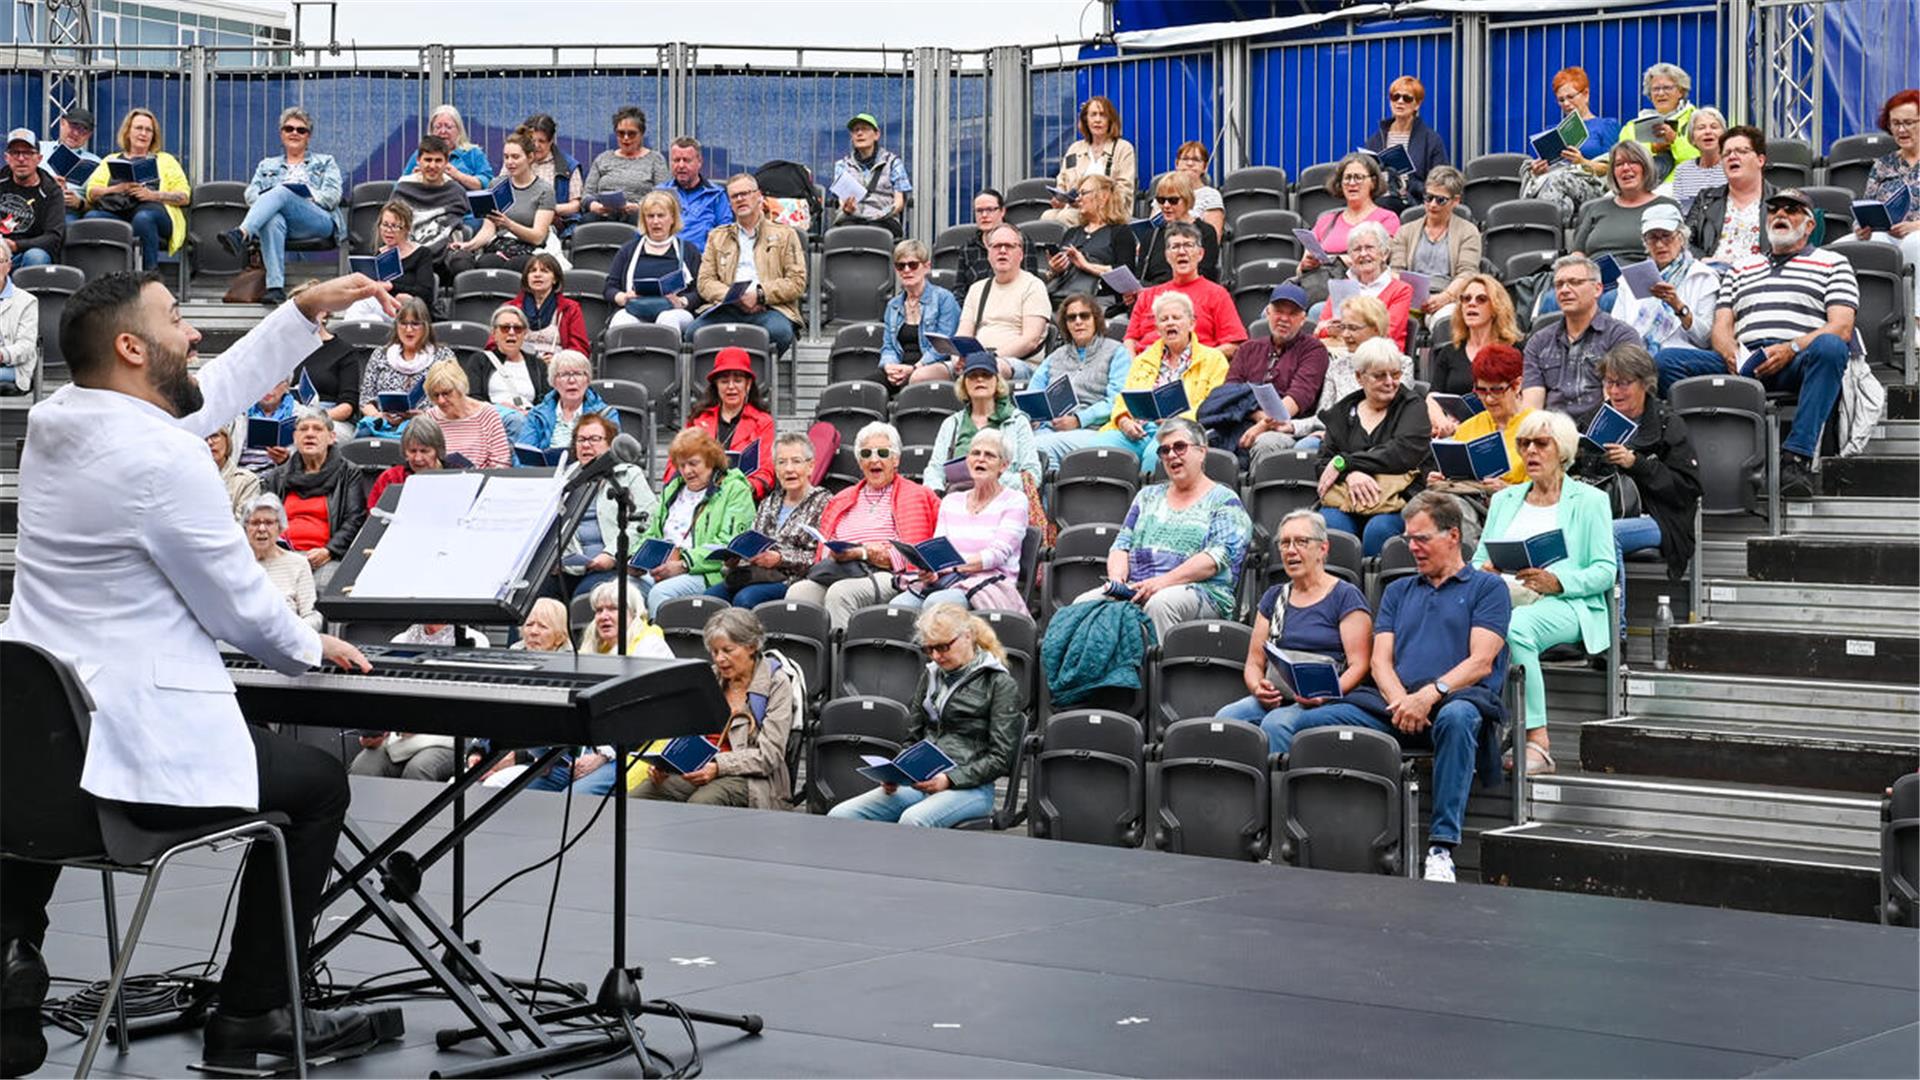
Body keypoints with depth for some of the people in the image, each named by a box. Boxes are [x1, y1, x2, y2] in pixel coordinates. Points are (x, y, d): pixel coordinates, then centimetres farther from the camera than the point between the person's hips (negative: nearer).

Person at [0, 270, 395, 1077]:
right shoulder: (161, 457, -20)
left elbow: (214, 392, 20)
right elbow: (237, 602, -12)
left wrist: (307, 312, 23)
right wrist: (310, 649, 9)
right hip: (140, 752, -8)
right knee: (317, 784, 17)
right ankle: (253, 1013, 21)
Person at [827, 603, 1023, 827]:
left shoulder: (1000, 684, 2)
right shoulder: (931, 675, 21)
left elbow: (1000, 758, -4)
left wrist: (949, 780, -17)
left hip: (968, 787, -6)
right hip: (921, 782, 6)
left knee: (913, 821, -39)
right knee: (839, 817, -17)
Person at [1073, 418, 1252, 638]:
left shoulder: (1224, 501, 8)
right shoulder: (1148, 496, 27)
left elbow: (1217, 557, -7)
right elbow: (1122, 545, 20)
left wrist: (1162, 582, -18)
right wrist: (1117, 579, -3)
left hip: (1200, 591, -5)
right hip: (1135, 590, 5)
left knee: (1160, 603, -40)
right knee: (1084, 603, -24)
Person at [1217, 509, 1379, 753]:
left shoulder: (1346, 596, 6)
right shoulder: (1274, 597, 23)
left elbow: (1359, 665, -3)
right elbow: (1253, 662, 20)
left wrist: (1326, 695, -21)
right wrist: (1258, 688, -4)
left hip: (1325, 704, -5)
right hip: (1276, 699, 5)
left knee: (1276, 724, -36)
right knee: (1225, 718, -26)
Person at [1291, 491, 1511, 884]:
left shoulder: (1487, 587, 12)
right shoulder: (1398, 592, 27)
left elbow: (1481, 662, -2)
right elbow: (1380, 660, 14)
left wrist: (1429, 695, -18)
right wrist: (1400, 701, -8)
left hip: (1458, 698, -5)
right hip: (1396, 705, 5)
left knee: (1456, 717, -42)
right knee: (1310, 723, -18)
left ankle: (1442, 848, -41)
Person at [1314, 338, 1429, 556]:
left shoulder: (1413, 406, 11)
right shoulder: (1340, 412, 20)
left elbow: (1403, 453, -6)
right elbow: (1324, 460, 10)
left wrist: (1344, 463, -7)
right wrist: (1350, 473, -14)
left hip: (1397, 499, -2)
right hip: (1344, 499, 2)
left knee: (1379, 529, -35)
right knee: (1330, 525, -32)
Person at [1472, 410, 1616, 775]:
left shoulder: (1590, 500, 13)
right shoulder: (1504, 499, 28)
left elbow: (1605, 570, 3)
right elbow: (1478, 561, 22)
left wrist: (1558, 581, -15)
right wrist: (1484, 573, -4)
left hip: (1565, 604, -4)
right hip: (1504, 596, 4)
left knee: (1517, 625, -40)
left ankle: (1537, 741, -39)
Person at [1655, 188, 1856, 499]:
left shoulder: (1833, 263, 19)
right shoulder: (1741, 269, 30)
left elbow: (1842, 328, 4)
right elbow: (1721, 327, 19)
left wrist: (1791, 348, -13)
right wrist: (1732, 354, -6)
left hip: (1796, 366, -3)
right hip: (1742, 365, 3)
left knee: (1829, 347, -39)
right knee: (1666, 361, -21)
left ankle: (1797, 457, -42)